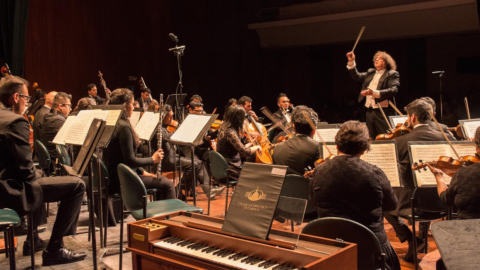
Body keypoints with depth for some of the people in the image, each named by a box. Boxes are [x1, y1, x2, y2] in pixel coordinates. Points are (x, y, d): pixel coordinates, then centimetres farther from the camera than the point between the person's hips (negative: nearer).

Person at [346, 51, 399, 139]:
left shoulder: (392, 74, -1)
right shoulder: (370, 72, 20)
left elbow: (393, 90, -15)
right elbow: (356, 76, 20)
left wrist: (374, 93, -27)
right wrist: (351, 61, 8)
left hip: (384, 111, -6)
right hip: (369, 111, 6)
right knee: (371, 139, 10)